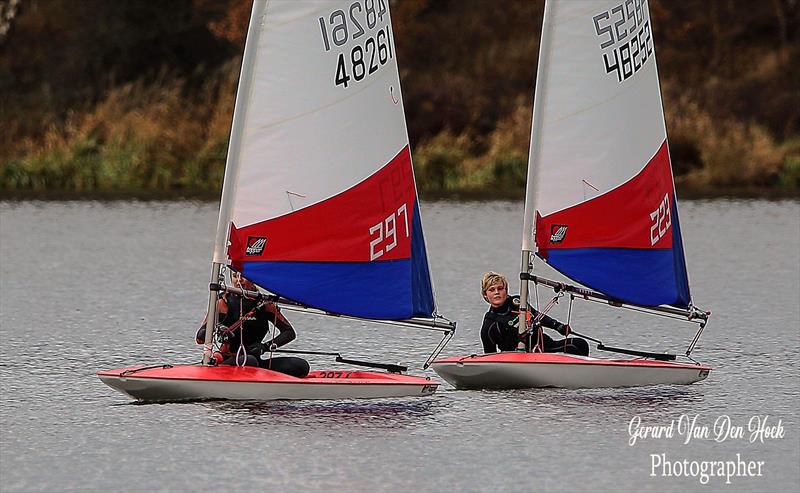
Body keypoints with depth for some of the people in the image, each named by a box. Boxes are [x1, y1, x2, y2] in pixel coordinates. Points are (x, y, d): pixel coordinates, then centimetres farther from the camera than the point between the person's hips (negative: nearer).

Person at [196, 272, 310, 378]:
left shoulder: (263, 304, 8)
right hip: (227, 361, -5)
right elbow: (199, 337, -6)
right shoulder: (224, 303, 0)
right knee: (248, 361, -39)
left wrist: (267, 346, -13)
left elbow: (290, 333, 5)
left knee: (301, 366, -19)